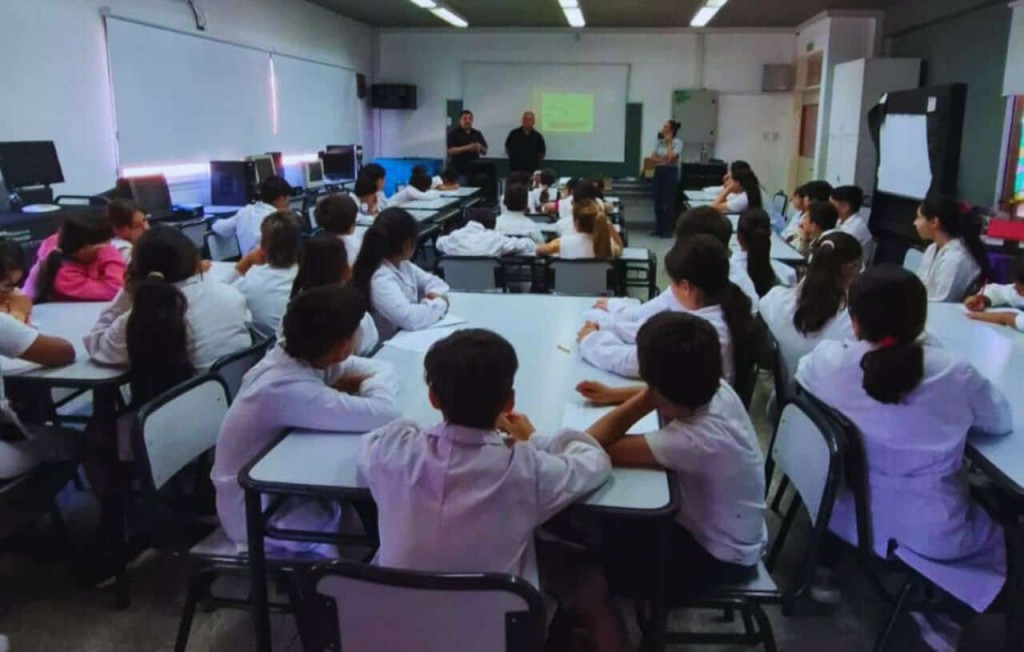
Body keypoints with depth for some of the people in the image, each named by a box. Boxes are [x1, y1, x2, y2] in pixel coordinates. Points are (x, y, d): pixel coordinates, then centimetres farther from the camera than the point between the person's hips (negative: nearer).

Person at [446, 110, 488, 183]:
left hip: (474, 171, 5)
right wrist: (467, 148, -20)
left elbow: (485, 151, 14)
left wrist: (480, 147, -10)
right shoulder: (453, 133, -1)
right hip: (459, 172, -4)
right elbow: (451, 150, -11)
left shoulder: (477, 134, 13)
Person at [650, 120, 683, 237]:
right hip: (658, 171, 6)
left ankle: (667, 231, 2)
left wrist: (669, 143, -11)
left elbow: (670, 157, -19)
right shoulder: (660, 141, 11)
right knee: (658, 201, 7)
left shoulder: (677, 142, -7)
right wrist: (662, 160, -11)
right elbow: (653, 157, 7)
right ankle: (658, 229, 16)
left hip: (670, 172, -6)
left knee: (668, 202, -5)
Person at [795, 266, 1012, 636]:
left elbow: (801, 379, 6)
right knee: (1001, 531, 30)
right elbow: (1002, 421, 0)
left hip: (848, 518, 3)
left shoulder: (828, 361, -18)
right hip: (929, 536, -3)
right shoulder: (955, 375, -21)